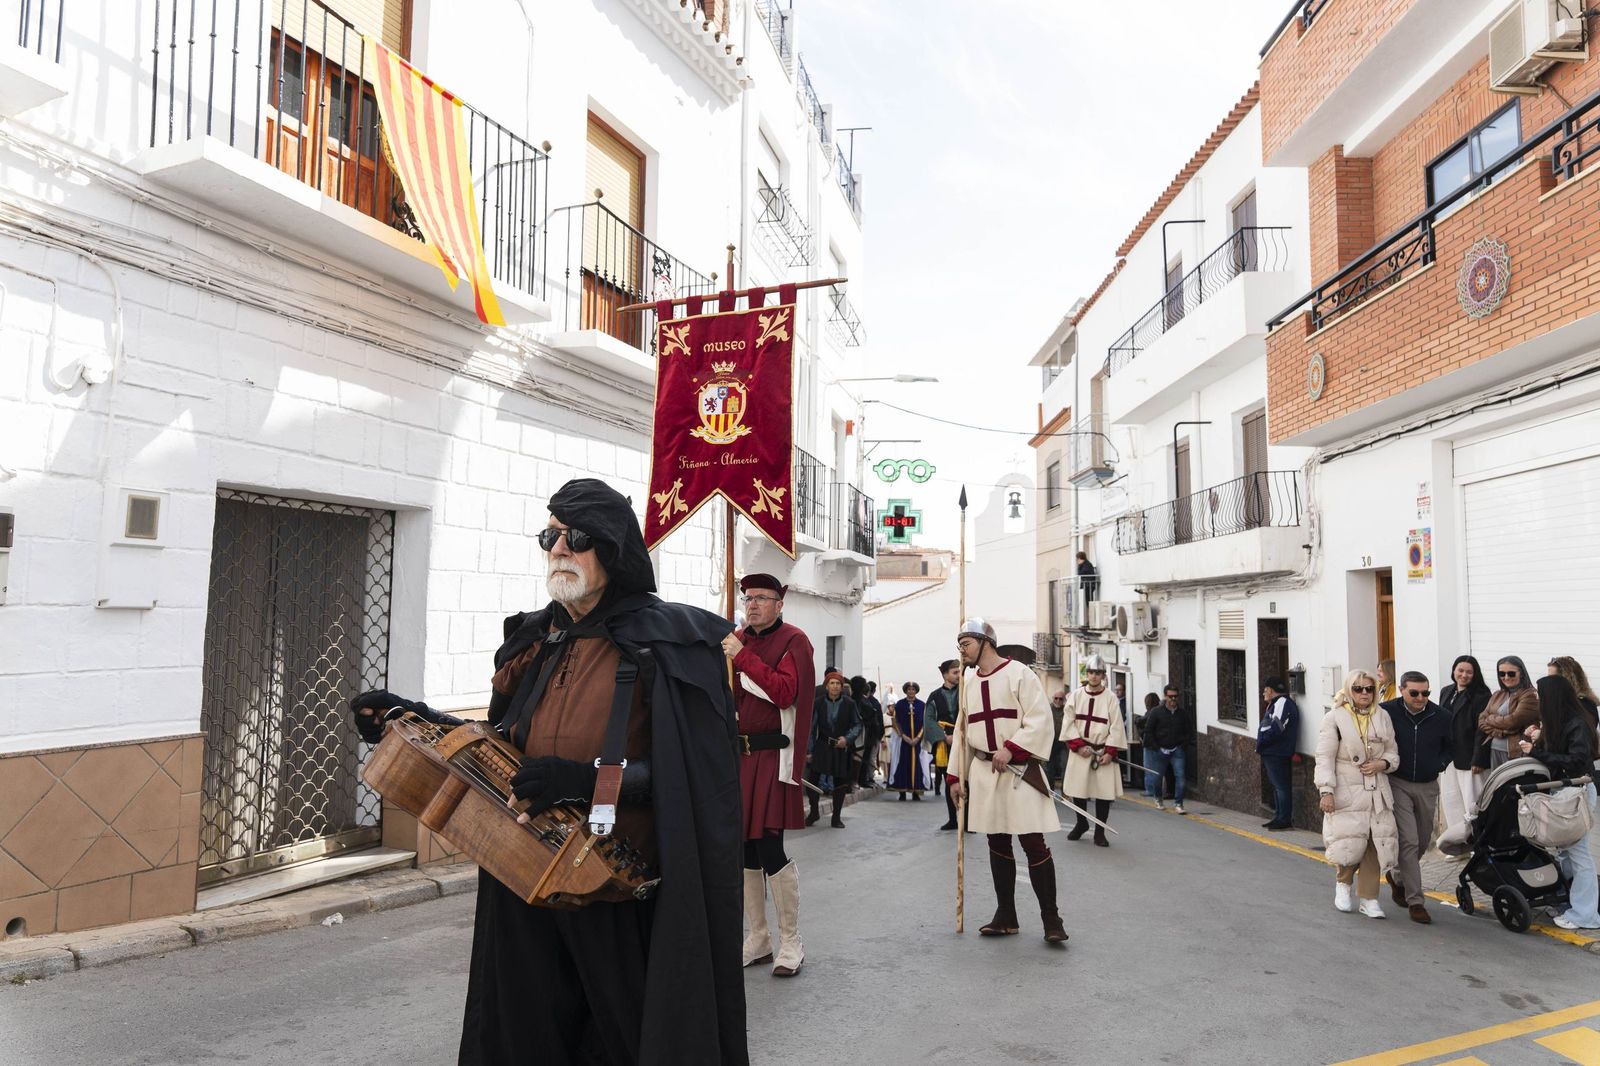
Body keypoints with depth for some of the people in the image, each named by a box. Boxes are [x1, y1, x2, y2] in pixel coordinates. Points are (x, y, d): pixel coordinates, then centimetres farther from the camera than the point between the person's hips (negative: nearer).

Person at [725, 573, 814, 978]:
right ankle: (758, 939, 23)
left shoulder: (793, 640, -5)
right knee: (744, 848, 10)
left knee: (769, 846, -9)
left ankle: (791, 943, 7)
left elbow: (785, 693, -20)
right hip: (740, 755, 6)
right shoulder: (737, 639, 13)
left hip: (773, 757, -6)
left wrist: (742, 656, -22)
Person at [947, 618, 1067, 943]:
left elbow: (1039, 720, -13)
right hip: (983, 772, 6)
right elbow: (962, 732, 17)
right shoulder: (969, 684, 13)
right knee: (998, 845, 10)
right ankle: (1005, 916, 19)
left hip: (1019, 771, -6)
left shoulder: (1019, 673, -6)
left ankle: (1051, 919, 3)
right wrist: (957, 776, 14)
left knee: (1033, 843, -6)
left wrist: (1010, 748, -22)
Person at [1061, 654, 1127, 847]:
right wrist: (1079, 745, -9)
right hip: (1079, 751, 1)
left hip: (1102, 752, -1)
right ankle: (1081, 824, 32)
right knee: (1077, 790, 8)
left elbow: (1116, 727, -4)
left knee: (1104, 792, -1)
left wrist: (1110, 752, -11)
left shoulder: (1110, 698, -1)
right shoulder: (1076, 695, 3)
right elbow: (1069, 723, 0)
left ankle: (1099, 832, 12)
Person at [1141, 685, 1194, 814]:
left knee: (1179, 776, -11)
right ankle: (1157, 798, 33)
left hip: (1177, 750, 1)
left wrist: (1184, 745, -1)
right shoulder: (1156, 712, -5)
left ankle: (1178, 803, -4)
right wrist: (1155, 747, -6)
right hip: (1160, 750, -1)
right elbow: (1148, 730, -1)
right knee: (1157, 776, 6)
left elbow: (1189, 731, 10)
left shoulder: (1183, 713, 2)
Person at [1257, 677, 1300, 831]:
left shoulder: (1283, 703, -14)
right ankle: (1279, 817, 21)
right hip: (1270, 753, 11)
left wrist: (1260, 744, -13)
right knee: (1276, 786, 15)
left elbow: (1276, 729, -21)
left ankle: (1285, 820, -4)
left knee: (1281, 786, -7)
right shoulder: (1274, 704, 19)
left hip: (1277, 754, -11)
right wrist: (1261, 745, 7)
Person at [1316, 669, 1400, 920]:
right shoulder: (1334, 718, -3)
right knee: (1350, 844, -9)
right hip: (1347, 793, -4)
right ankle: (1343, 881, 21)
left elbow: (1393, 752, 18)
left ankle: (1369, 898, 14)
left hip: (1377, 792, 4)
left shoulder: (1383, 717, 11)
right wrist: (1326, 791, -13)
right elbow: (1325, 758, -6)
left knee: (1375, 844, 1)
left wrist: (1382, 764, -6)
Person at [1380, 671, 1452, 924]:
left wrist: (1439, 765, 1)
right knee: (1409, 841, -10)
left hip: (1427, 786, 4)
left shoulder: (1440, 716, -1)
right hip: (1398, 784, -4)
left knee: (1423, 841, 15)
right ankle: (1414, 901, -5)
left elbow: (1450, 747, 16)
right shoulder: (1387, 712, -12)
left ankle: (1398, 877, 41)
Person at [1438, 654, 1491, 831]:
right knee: (1449, 799, 12)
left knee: (1471, 801, -4)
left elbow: (1483, 729, -14)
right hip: (1449, 756, 7)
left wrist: (1478, 760, -19)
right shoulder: (1445, 692, 13)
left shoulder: (1481, 695, -9)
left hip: (1469, 757, -7)